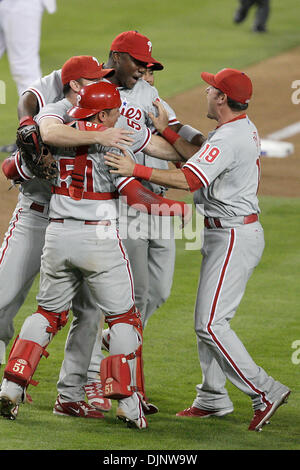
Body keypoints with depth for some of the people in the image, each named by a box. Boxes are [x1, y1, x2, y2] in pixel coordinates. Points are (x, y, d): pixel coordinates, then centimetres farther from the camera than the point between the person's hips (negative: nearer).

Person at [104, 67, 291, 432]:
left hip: (234, 238, -11)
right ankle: (213, 398, 22)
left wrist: (136, 169, -31)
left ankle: (264, 392, -10)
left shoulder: (229, 139, -22)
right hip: (225, 235, 11)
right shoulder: (244, 129, 12)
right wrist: (166, 130, 12)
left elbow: (188, 180, -31)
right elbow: (201, 160, 16)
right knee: (209, 320, 16)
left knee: (210, 324, -12)